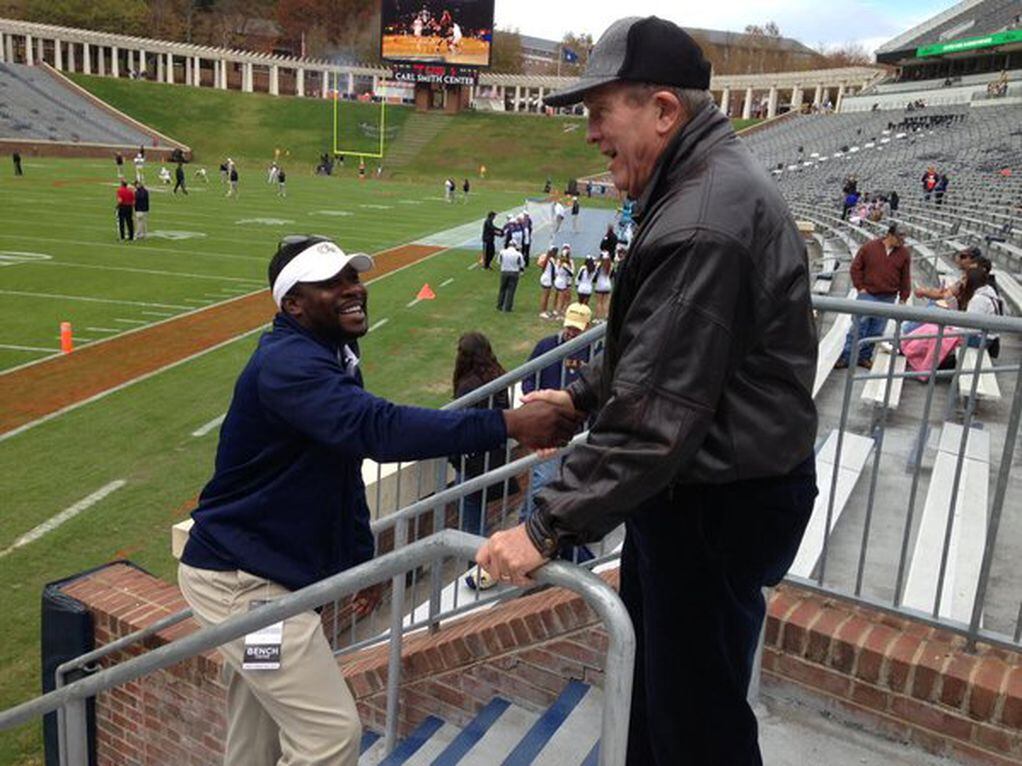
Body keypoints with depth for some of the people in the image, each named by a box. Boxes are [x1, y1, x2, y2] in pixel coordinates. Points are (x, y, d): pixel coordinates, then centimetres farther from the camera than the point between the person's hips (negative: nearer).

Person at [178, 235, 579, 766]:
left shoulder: (335, 359, 9)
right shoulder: (287, 363, -23)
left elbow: (346, 465, 16)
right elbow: (379, 429, -40)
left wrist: (361, 557, 15)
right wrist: (507, 424, -42)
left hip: (261, 573, 10)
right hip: (238, 580, -10)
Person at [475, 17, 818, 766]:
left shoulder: (702, 224, -28)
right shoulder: (704, 180, 7)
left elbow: (654, 412, -31)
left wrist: (549, 523, -28)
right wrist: (583, 392, 15)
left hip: (721, 505, -11)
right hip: (694, 483, 11)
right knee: (650, 670, 27)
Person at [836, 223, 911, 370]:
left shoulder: (904, 253, 2)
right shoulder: (870, 247, -5)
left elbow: (906, 278, 8)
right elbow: (856, 267, 1)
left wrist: (903, 298, 6)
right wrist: (860, 287, -4)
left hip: (888, 299, 3)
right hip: (867, 295, -2)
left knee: (876, 331, 6)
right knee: (858, 327, -3)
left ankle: (864, 356, 17)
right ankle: (846, 357, 2)